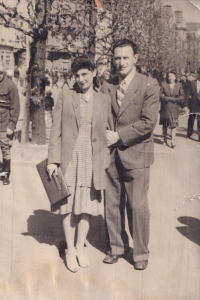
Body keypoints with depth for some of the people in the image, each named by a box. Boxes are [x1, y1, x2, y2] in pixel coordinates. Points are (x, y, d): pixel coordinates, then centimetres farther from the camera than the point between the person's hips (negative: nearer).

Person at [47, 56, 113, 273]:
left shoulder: (104, 100, 6)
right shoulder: (65, 96, 2)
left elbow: (109, 130, 8)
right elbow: (56, 130, 0)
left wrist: (109, 161, 1)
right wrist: (53, 160, -6)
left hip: (93, 161, 1)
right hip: (69, 159, -1)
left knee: (87, 206, 9)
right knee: (69, 206, 6)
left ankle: (80, 248, 27)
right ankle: (70, 250, 24)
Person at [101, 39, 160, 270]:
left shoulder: (149, 86, -5)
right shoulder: (107, 86, 7)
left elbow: (148, 123, -12)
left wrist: (118, 135, -14)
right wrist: (104, 138, -7)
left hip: (136, 154, -4)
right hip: (111, 153, 4)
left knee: (138, 206, 3)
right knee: (112, 204, 11)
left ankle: (141, 253, 22)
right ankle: (116, 247, 30)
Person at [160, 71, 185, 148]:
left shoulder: (179, 85, 8)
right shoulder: (163, 84, 5)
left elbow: (182, 96, 4)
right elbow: (160, 95, -3)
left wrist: (175, 99, -12)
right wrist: (171, 98, -10)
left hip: (175, 108, 0)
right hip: (165, 107, 0)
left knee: (174, 124, -9)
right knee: (165, 124, 7)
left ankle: (173, 141, -12)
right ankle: (165, 139, 19)